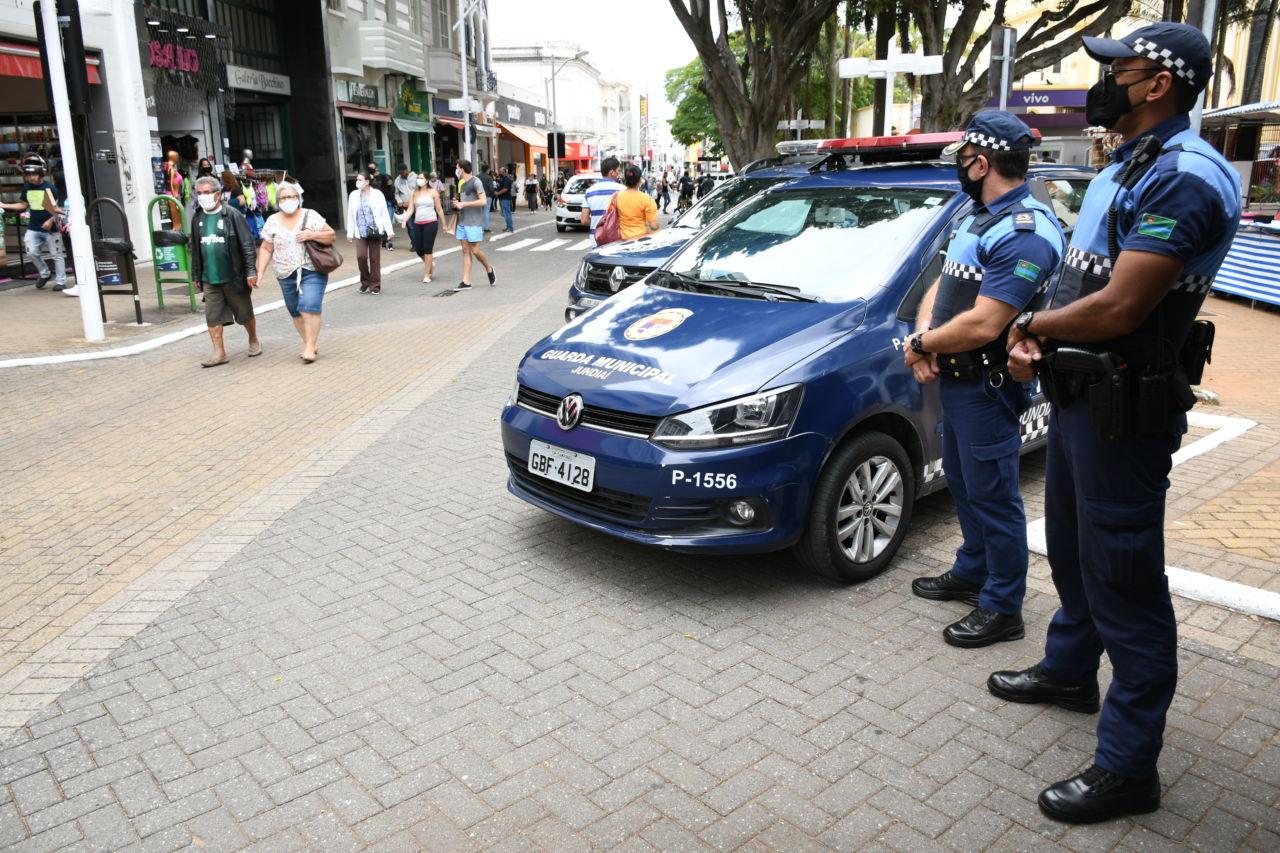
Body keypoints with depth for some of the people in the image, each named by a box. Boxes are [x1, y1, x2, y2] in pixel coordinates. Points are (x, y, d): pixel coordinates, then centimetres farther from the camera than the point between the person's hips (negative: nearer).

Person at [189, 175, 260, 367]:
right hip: (209, 278, 4)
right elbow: (195, 249, 15)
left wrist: (251, 271, -15)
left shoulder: (232, 215, -8)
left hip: (233, 276, -4)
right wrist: (196, 275, 14)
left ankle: (254, 341, 32)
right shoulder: (197, 219, 8)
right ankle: (219, 352, 7)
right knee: (212, 317, 1)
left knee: (245, 313, 10)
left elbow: (247, 245, -10)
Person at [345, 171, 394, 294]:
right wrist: (350, 233, 8)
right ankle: (365, 282, 10)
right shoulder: (353, 195, 7)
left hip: (375, 232, -1)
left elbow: (385, 214, 2)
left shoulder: (378, 195, 1)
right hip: (360, 232, 1)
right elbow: (350, 216, 11)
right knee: (361, 256, -10)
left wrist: (388, 231, -5)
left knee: (375, 258, 2)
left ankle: (375, 285, 12)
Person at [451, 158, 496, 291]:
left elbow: (483, 201, -17)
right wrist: (457, 204, 8)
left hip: (474, 222, -8)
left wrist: (464, 204, -16)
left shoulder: (475, 182, -9)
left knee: (475, 251, -7)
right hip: (462, 221, 8)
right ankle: (466, 282, 3)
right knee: (465, 251, 4)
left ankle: (489, 269, 19)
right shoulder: (461, 183, 16)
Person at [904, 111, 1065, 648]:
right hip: (956, 378, 10)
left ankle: (1002, 608, 14)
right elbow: (942, 285, 13)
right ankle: (972, 573, 38)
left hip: (988, 386, -10)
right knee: (962, 482, 21)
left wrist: (922, 345, -14)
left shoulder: (1024, 233, -22)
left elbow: (983, 325, -28)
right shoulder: (980, 218, 12)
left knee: (992, 494, 0)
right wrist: (924, 337, -6)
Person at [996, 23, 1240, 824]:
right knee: (1072, 547, 23)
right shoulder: (1123, 169, 14)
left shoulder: (1185, 178, -20)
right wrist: (1036, 332, -3)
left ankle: (1128, 766, 9)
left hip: (1125, 406, -10)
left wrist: (1034, 325, -8)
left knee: (1123, 578, -3)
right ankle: (1070, 670, 44)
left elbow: (1116, 309, -27)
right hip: (1079, 394, 10)